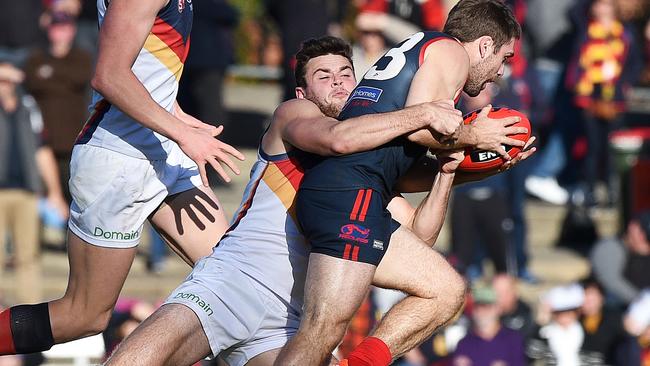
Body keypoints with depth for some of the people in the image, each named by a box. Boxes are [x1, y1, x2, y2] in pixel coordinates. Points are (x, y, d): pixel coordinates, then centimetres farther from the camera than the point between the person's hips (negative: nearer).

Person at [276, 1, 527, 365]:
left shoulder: (414, 50, 32)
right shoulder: (451, 51, 5)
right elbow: (419, 126, -13)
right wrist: (472, 138, 4)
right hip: (351, 195, -10)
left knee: (448, 291, 12)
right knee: (325, 330, -18)